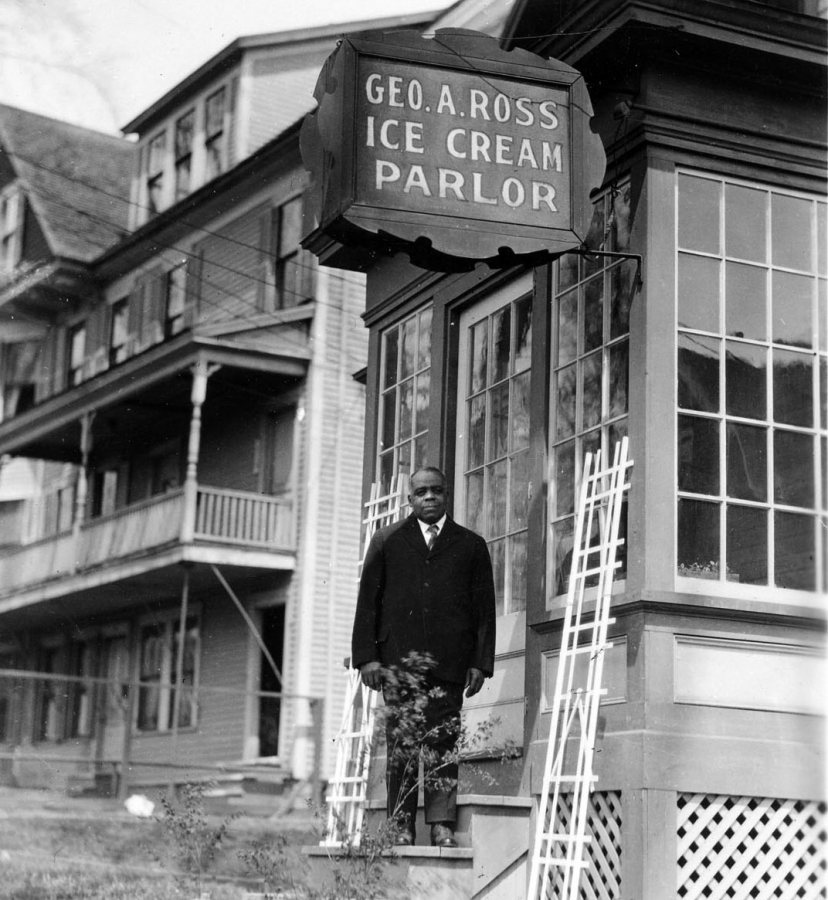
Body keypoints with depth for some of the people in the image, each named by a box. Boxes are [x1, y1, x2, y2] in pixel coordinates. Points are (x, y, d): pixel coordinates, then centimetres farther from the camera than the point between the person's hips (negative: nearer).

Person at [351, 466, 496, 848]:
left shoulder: (471, 545, 14)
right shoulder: (386, 541, 14)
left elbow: (484, 609, 10)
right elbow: (367, 602, 10)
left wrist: (480, 663, 2)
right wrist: (367, 657, 1)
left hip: (449, 663, 0)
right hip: (397, 661, 0)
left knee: (443, 743, -5)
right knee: (400, 744, -1)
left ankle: (441, 825, -3)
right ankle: (401, 827, 2)